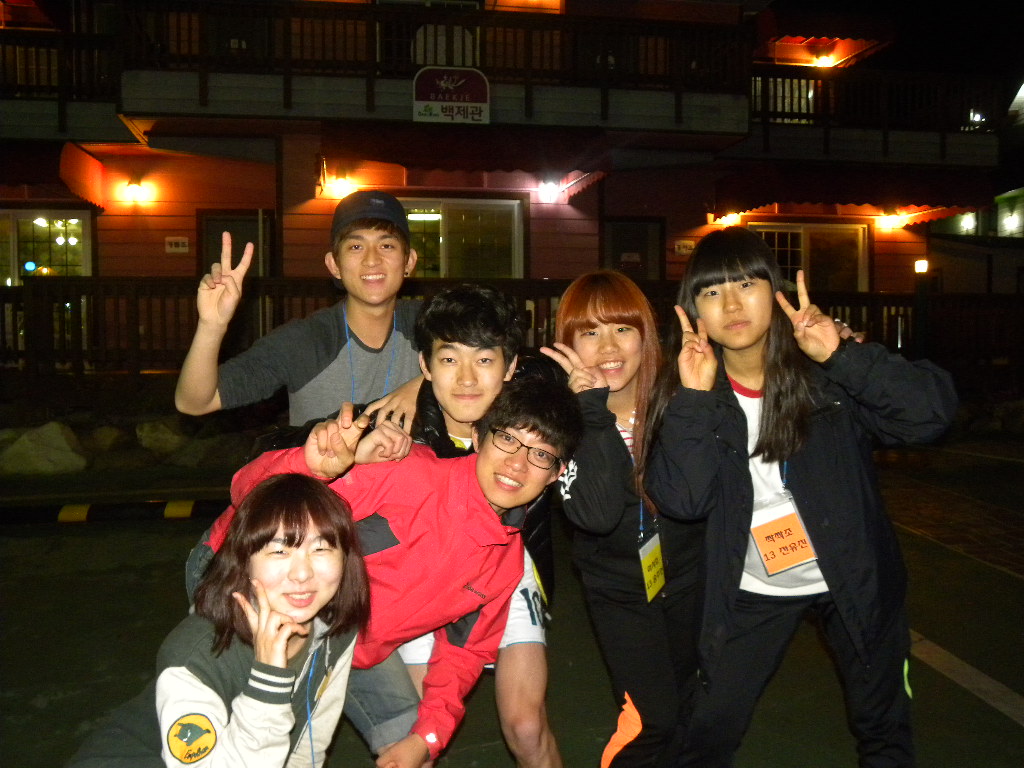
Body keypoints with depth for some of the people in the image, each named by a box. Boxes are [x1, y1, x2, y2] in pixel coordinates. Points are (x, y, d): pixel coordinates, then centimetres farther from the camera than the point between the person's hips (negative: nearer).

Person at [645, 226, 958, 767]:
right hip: (753, 587, 1)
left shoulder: (827, 374, -14)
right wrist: (695, 397, -31)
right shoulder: (692, 394, -11)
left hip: (853, 578, 0)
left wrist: (843, 356, -34)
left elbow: (933, 412, -25)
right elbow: (681, 500, -22)